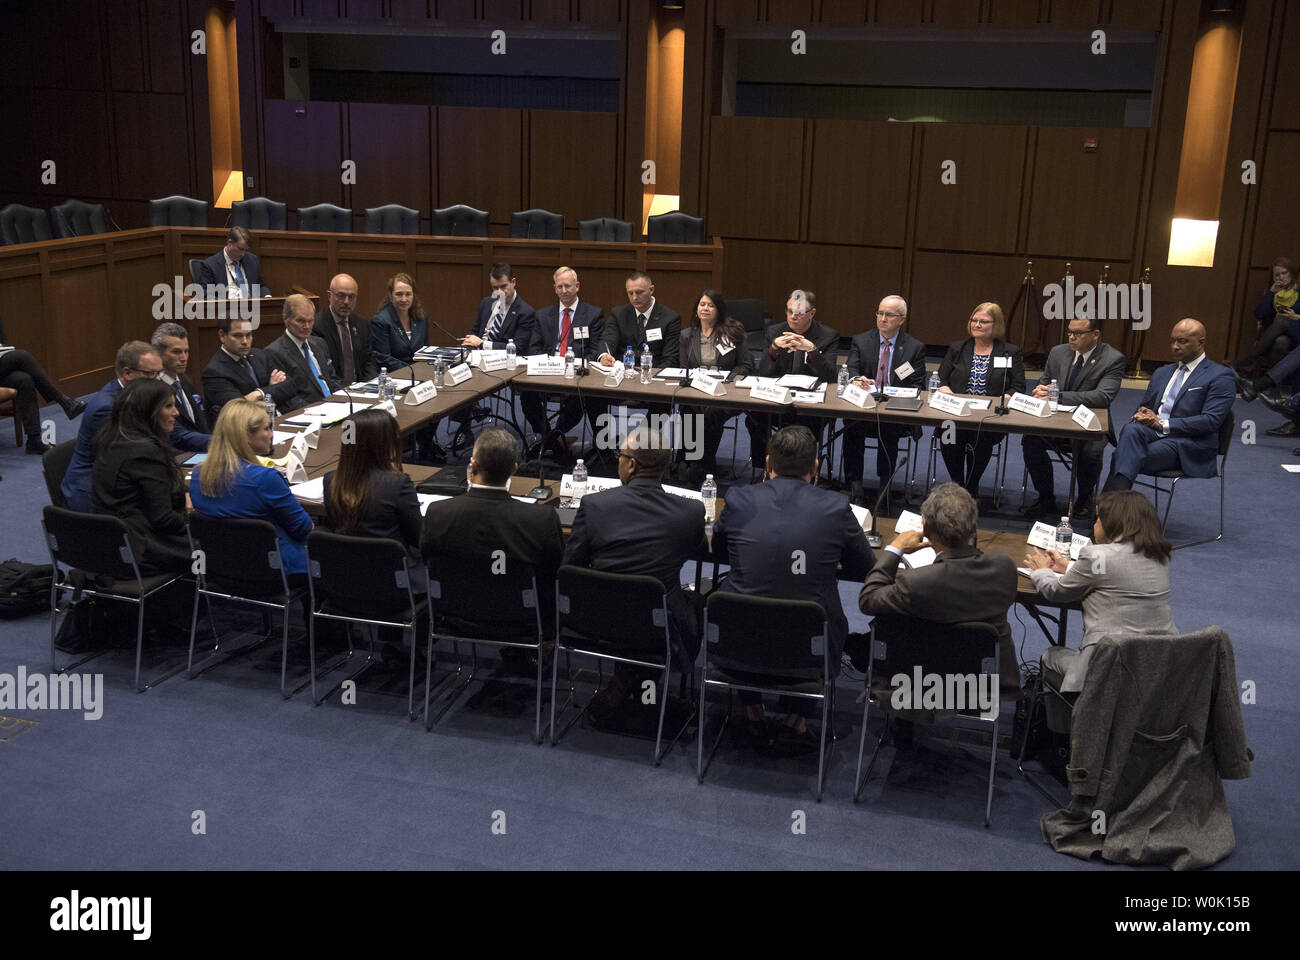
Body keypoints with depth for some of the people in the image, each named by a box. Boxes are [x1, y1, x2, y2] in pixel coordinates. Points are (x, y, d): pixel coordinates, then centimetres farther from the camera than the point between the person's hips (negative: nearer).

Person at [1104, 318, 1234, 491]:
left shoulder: (1220, 376, 3)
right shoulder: (1162, 373, 25)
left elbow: (1210, 421, -9)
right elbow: (1144, 406, 27)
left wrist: (1162, 423, -14)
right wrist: (1142, 415, 0)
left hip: (1188, 446, -5)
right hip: (1151, 433, 5)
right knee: (1131, 429, -33)